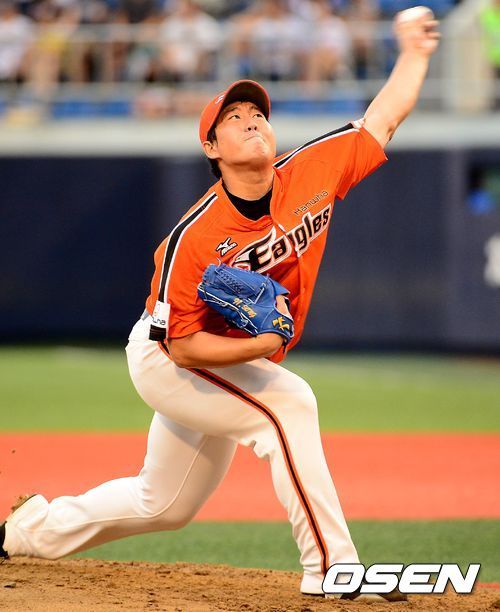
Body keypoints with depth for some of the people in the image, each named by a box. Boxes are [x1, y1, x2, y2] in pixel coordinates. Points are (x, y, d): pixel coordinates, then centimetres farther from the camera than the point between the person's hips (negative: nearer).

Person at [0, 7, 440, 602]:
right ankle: (330, 572, -27)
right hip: (164, 359, -7)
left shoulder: (311, 174, -16)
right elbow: (182, 346, -25)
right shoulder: (194, 238, -29)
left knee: (165, 505, 21)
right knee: (287, 402, -30)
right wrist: (262, 346, -37)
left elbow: (383, 118, -4)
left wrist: (413, 54, -8)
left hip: (233, 367, 7)